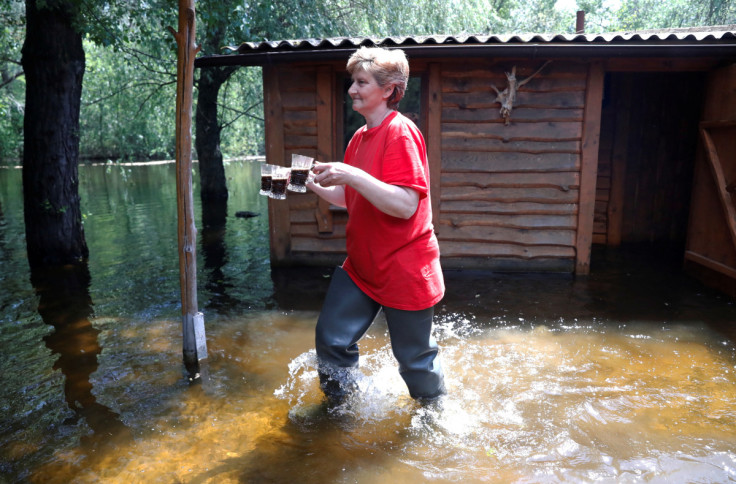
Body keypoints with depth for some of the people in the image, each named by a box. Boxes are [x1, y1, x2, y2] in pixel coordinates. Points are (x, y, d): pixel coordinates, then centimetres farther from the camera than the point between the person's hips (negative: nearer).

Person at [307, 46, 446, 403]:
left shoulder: (400, 133, -18)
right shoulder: (360, 137, 9)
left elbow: (405, 205, -27)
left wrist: (352, 175, -31)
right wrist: (314, 185, 1)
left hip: (404, 271, -7)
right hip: (362, 266, 7)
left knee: (414, 358, 10)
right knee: (331, 338, 5)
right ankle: (339, 403, 33)